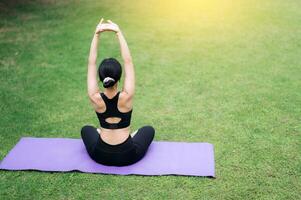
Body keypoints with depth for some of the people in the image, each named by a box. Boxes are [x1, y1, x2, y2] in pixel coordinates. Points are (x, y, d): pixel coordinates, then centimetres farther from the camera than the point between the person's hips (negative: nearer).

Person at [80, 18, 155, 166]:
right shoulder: (126, 97, -22)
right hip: (128, 156, -1)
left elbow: (91, 64, -14)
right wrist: (118, 32, -21)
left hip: (101, 156, 2)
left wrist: (96, 35, -18)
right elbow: (128, 61, -19)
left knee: (86, 129, 34)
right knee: (149, 130, 29)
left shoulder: (95, 99, -18)